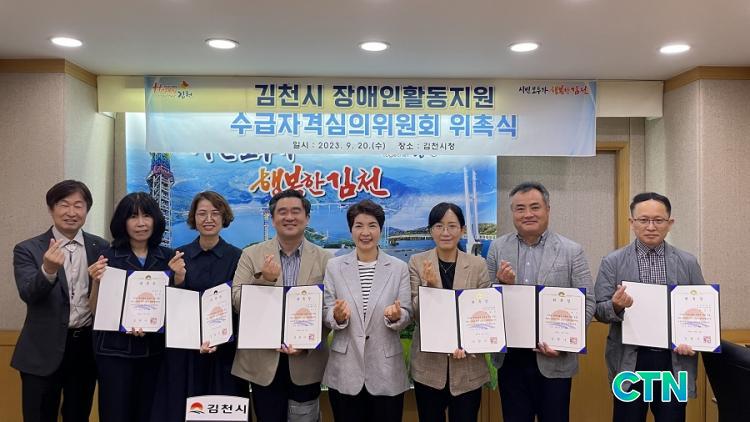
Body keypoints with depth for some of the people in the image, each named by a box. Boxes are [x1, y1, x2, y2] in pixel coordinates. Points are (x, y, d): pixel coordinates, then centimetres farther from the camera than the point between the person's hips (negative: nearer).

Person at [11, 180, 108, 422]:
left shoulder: (101, 247, 4)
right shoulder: (28, 249, -4)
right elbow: (28, 294, -18)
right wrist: (48, 270, -35)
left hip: (87, 346, 3)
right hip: (44, 351, -2)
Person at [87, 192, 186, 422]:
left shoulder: (169, 257, 4)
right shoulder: (108, 257, -2)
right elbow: (97, 311, -1)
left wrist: (178, 277, -11)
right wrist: (97, 281, -18)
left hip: (156, 349, 2)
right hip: (115, 350, -2)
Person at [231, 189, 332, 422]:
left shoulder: (324, 259, 0)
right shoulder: (252, 255, 1)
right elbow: (236, 302, -5)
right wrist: (264, 280, -21)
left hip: (307, 363, 0)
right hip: (263, 362, 0)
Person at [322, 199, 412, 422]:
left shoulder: (399, 267, 1)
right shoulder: (334, 266, 2)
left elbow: (407, 315, -1)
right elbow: (326, 314, 1)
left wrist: (396, 316, -22)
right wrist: (337, 316, -20)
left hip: (386, 371, 0)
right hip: (345, 371, 0)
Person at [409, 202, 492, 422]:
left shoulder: (478, 264, -1)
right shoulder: (417, 262, -1)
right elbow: (415, 312, -5)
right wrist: (430, 286, -22)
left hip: (467, 366, 0)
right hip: (428, 364, 0)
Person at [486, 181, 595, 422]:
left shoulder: (572, 251, -2)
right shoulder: (498, 248, 2)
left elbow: (587, 302, -4)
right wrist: (502, 284, -17)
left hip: (553, 359, -2)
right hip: (509, 359, 2)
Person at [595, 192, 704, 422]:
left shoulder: (688, 262, 5)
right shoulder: (612, 262, -1)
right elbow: (599, 310, -2)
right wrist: (616, 306, -23)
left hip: (675, 362, 2)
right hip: (629, 362, -1)